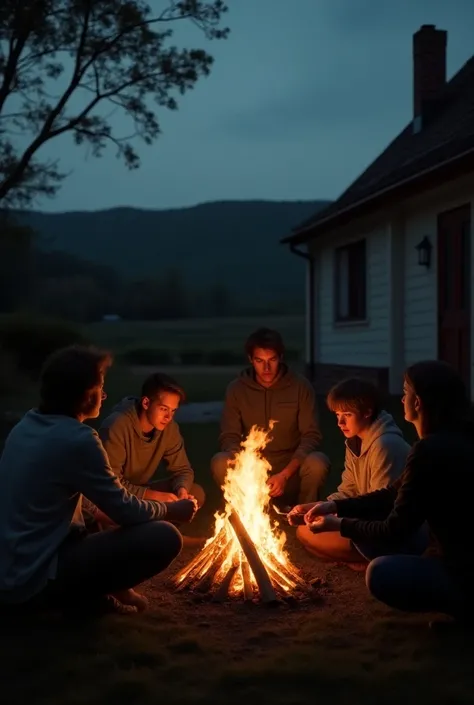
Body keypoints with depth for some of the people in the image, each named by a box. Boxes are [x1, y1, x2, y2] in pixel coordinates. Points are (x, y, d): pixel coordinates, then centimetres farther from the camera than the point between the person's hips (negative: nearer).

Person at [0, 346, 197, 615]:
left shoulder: (25, 426, 8)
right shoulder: (77, 439, -19)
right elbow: (125, 511, -12)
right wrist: (171, 510, 8)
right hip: (36, 580, -9)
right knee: (164, 538, -16)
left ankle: (77, 591, 15)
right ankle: (86, 595, -1)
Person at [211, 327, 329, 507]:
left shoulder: (301, 387, -4)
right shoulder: (236, 389, 0)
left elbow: (311, 436, -7)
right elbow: (229, 438, -1)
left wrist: (285, 475, -22)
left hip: (291, 469, 0)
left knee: (318, 463, -31)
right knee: (220, 463, -28)